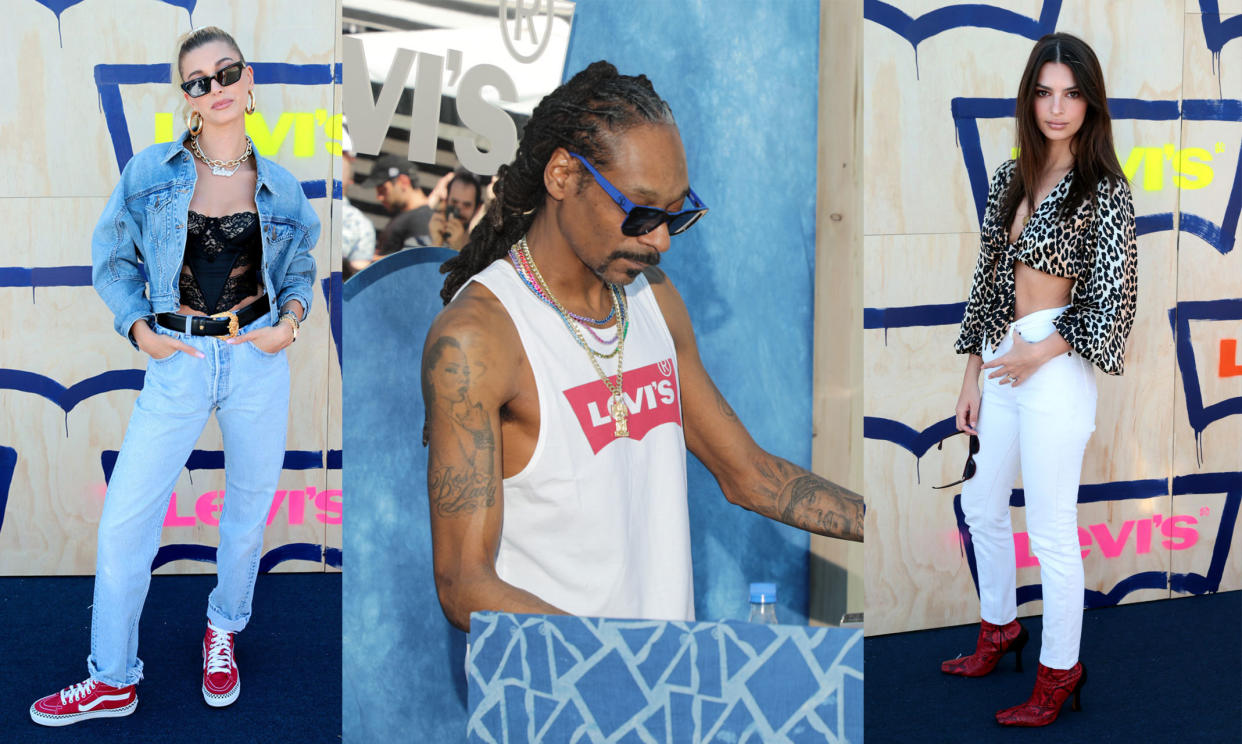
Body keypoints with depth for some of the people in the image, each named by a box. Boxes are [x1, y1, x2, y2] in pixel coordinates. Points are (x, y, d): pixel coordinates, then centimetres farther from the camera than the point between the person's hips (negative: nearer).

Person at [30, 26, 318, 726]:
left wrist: (292, 317, -3)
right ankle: (114, 679, 15)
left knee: (249, 512, 13)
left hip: (259, 363, 1)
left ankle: (224, 631, 40)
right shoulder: (151, 171, -1)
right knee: (123, 522, -2)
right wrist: (137, 325, -4)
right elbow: (112, 258, 9)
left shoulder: (281, 187, 3)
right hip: (178, 365, -1)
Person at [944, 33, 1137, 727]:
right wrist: (972, 376, 10)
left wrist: (1039, 353, -14)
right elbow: (988, 277, 11)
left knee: (1052, 532, 1)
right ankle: (1000, 629, 41)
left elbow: (1115, 300, -12)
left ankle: (1061, 671, 16)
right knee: (981, 506, 20)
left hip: (1055, 372, -7)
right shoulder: (1011, 178, 8)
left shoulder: (1104, 190, -11)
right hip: (1000, 364, 7)